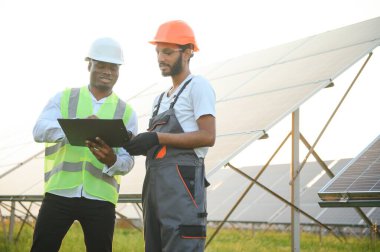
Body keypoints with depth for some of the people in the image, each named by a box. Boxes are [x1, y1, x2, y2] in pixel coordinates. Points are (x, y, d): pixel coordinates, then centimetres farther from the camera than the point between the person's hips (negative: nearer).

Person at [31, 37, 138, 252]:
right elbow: (39, 130, -8)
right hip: (60, 192, 0)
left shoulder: (126, 112, 9)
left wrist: (112, 160, -23)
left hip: (101, 198, 1)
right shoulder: (64, 98, 8)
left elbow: (128, 160, 2)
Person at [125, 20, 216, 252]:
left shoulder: (197, 85, 0)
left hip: (182, 180, -9)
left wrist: (157, 137, -15)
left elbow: (208, 137, -11)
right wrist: (139, 143, 3)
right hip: (156, 181, 9)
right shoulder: (161, 98, 25)